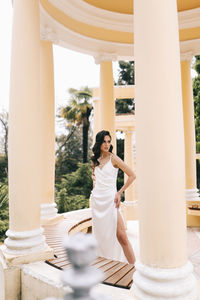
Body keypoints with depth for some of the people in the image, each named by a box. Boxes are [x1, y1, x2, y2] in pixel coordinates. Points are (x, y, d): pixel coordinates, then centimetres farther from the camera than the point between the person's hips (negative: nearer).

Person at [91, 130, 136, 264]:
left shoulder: (113, 158, -6)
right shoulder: (95, 159, 10)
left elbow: (132, 175, -7)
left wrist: (119, 193, -6)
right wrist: (94, 182, 12)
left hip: (110, 200, -5)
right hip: (97, 199, 5)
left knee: (121, 236, -10)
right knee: (100, 235, 13)